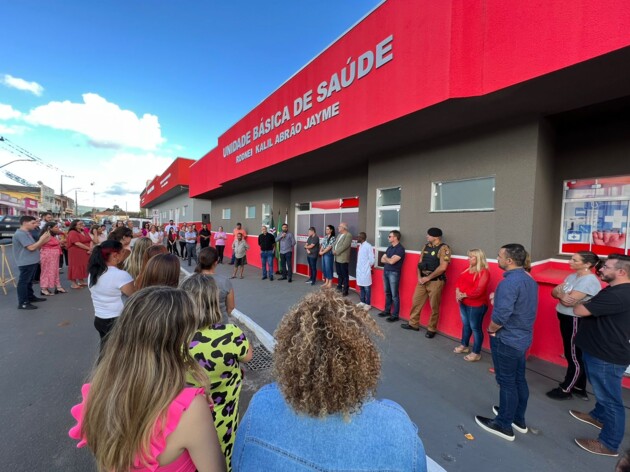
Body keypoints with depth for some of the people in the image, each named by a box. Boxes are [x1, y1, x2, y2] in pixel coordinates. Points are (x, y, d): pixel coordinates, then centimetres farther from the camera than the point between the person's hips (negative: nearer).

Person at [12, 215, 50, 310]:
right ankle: (23, 303, -1)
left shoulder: (27, 233, 14)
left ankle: (30, 297, 33)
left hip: (32, 262, 10)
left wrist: (44, 240, 4)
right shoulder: (20, 234, -19)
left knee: (29, 281, 20)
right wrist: (41, 239, -14)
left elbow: (35, 246, 16)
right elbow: (31, 247, -24)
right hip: (26, 263, -10)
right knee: (23, 282, -5)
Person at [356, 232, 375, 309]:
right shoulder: (360, 246, 9)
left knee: (367, 288, 3)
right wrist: (359, 267, 12)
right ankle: (362, 302, 27)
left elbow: (372, 260, -13)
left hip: (365, 271, -8)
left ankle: (368, 304, 13)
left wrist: (368, 267, -1)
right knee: (361, 287, 15)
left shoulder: (368, 246, -16)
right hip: (359, 270, 8)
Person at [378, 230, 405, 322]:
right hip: (385, 271, 8)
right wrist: (389, 259, -6)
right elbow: (382, 260, 11)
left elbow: (392, 261, -20)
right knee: (387, 293, 15)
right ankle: (387, 311, 26)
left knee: (394, 295, -2)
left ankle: (395, 315, 5)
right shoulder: (389, 247, 14)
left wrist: (386, 258, 0)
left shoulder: (400, 249, -12)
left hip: (394, 273, -8)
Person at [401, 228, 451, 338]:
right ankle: (413, 324, 28)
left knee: (434, 306, 6)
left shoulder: (444, 248, -13)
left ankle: (432, 329, 21)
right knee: (416, 302, 13)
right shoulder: (426, 246, 9)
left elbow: (442, 267, -20)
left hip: (435, 281, -7)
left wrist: (428, 278, -15)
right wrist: (419, 277, -2)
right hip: (422, 280, 7)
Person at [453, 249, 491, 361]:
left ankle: (476, 353, 15)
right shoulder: (468, 269, 10)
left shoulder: (484, 272, -16)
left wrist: (463, 295, -16)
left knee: (475, 328, 2)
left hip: (476, 305, -8)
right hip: (464, 303, 8)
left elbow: (478, 291, -23)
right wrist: (458, 291, -9)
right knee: (465, 325, 19)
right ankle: (464, 346, 35)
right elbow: (459, 280, 9)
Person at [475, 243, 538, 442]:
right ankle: (518, 419, 36)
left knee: (507, 382, 5)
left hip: (507, 340, -9)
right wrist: (498, 297, 6)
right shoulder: (529, 280, 6)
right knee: (519, 379, 20)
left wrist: (491, 329, -13)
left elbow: (501, 316, -30)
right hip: (522, 338, 9)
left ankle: (504, 425, 20)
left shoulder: (509, 282, -26)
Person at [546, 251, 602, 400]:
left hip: (576, 321, -9)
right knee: (578, 357, 19)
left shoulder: (589, 281, -21)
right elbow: (554, 291, 1)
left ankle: (565, 390, 18)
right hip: (567, 319, 9)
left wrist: (559, 293, -12)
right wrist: (562, 294, -17)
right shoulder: (572, 276, 7)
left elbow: (569, 301, -27)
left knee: (574, 357, 6)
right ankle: (579, 389, 32)